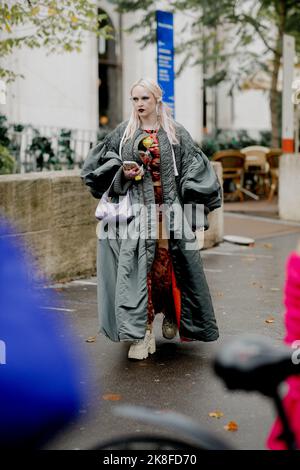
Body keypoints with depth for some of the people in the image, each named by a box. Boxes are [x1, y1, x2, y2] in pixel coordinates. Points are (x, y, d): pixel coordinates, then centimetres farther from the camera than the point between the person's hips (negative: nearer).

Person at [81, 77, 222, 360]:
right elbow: (97, 164, 11)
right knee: (137, 267, -10)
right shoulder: (123, 133, 7)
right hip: (136, 209, 0)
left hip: (169, 209, 0)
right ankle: (143, 333, -7)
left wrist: (190, 204, -7)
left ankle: (171, 314, 33)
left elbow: (195, 167, 3)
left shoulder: (176, 133, 5)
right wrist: (122, 173, -7)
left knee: (170, 265, 4)